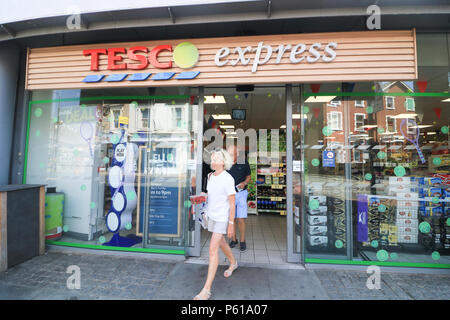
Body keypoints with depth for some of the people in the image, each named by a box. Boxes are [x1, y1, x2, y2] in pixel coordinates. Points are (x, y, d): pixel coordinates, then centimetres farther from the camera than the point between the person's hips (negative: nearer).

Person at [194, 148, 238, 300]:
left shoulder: (228, 179, -20)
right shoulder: (210, 176, 2)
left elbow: (232, 203, -17)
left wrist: (231, 225, -16)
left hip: (223, 217, -8)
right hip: (212, 215, 8)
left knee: (213, 249, -10)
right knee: (221, 243, 23)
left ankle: (206, 289, 0)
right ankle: (233, 263, 50)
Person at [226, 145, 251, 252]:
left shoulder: (244, 163, -4)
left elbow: (249, 176, 7)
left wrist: (244, 183, -12)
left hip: (241, 193, -1)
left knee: (241, 219, -4)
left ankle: (242, 241, 16)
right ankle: (234, 239, 29)